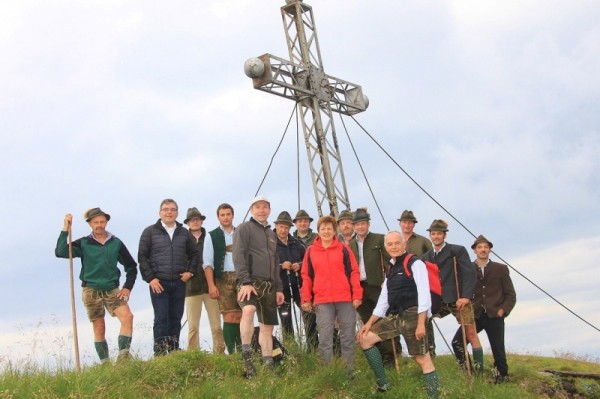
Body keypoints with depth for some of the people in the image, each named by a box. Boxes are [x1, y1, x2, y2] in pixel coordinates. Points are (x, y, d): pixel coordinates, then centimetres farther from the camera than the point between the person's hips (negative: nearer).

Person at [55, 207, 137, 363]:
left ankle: (123, 355, -21)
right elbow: (60, 252, -15)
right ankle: (105, 363, 10)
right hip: (91, 291, -1)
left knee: (127, 317, -22)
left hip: (112, 290, 1)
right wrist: (65, 229, -20)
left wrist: (127, 288, 0)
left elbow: (131, 267, 10)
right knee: (99, 329, 3)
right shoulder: (83, 243, 0)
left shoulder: (116, 243, 3)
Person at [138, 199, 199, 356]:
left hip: (179, 283, 3)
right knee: (161, 319, -6)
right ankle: (159, 354, -3)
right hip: (158, 283, -3)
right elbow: (142, 256, -1)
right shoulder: (150, 232, 2)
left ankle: (174, 352, 13)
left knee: (176, 319, 6)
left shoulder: (184, 233, 12)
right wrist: (150, 278, -8)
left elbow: (194, 254, 19)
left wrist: (190, 271, 3)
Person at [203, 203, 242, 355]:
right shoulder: (212, 236, 7)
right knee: (229, 317, -8)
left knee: (241, 316, 1)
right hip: (224, 279, -2)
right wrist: (211, 285, -7)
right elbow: (208, 263, 2)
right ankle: (231, 352, -4)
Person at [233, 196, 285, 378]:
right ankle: (247, 355, -31)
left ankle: (268, 366, 13)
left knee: (267, 327, 8)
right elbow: (238, 256, -10)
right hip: (250, 282, -7)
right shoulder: (244, 228, 1)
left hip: (269, 285, 8)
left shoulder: (271, 234, 23)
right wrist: (245, 281, -21)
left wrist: (279, 288, 17)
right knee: (249, 309, -35)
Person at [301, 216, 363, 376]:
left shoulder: (343, 249, 5)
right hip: (322, 301, 1)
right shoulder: (311, 251, 9)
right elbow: (306, 276, 10)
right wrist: (306, 299, 5)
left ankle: (349, 372, 12)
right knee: (324, 338, -1)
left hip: (345, 299, 0)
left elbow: (354, 272, 3)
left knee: (348, 336, 4)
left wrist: (357, 295, -3)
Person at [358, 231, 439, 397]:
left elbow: (424, 294, -15)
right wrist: (370, 323, 14)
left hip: (412, 314, -8)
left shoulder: (415, 264, -6)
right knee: (365, 338, 7)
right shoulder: (391, 268, 18)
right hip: (395, 315, 9)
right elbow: (384, 299, 20)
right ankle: (383, 384, 12)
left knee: (422, 359, -11)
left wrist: (421, 323, -22)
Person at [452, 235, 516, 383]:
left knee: (498, 351, -1)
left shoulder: (501, 269, 8)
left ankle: (503, 380, 13)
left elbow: (510, 295, 7)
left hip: (494, 316, -1)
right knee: (457, 342, -13)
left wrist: (502, 310, -6)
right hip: (474, 315, 1)